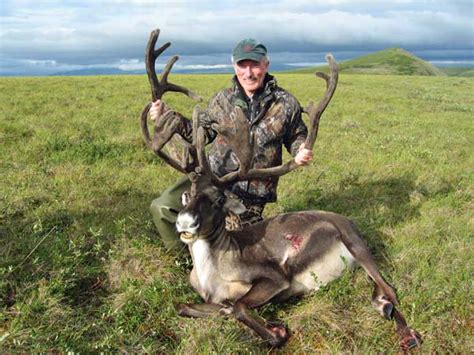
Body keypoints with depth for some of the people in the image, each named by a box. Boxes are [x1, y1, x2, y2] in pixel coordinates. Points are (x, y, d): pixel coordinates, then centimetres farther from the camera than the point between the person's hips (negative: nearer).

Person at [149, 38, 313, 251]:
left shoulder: (286, 104, -3)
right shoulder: (222, 100, 1)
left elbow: (296, 136, 10)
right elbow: (203, 132, 10)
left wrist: (301, 151, -14)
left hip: (251, 194, -2)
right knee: (162, 208, -12)